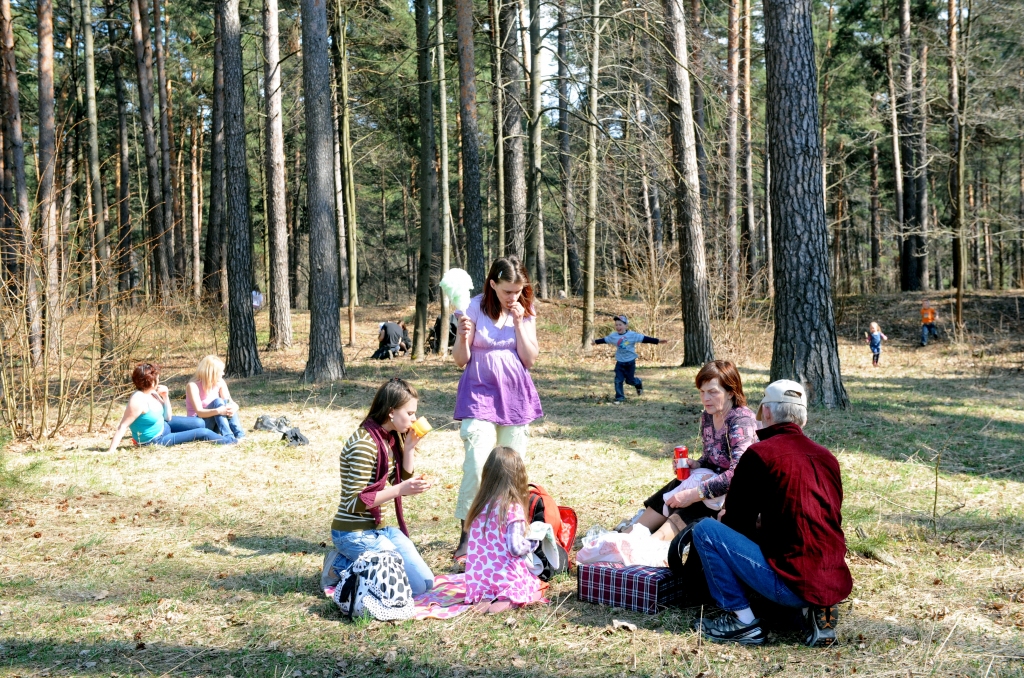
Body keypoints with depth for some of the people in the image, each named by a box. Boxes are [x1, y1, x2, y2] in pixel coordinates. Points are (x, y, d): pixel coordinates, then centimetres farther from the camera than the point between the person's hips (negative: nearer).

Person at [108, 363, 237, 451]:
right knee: (203, 432, -6)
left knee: (199, 423, 2)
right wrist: (111, 452, -37)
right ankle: (229, 441, 19)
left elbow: (168, 417, 4)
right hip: (156, 440, -8)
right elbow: (123, 427, -32)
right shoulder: (138, 400, -32)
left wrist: (165, 397, -10)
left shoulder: (152, 393, -6)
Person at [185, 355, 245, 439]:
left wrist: (234, 407, -32)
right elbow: (199, 412, -27)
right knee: (217, 402, -28)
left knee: (227, 403, -21)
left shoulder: (220, 383, -1)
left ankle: (239, 435, -34)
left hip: (215, 426, 5)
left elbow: (231, 402, -7)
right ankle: (228, 436, -41)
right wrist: (218, 411, -45)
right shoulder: (193, 386, -18)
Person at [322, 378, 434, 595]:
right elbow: (355, 502, -22)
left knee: (426, 582, 4)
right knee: (415, 586, -13)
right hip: (354, 534, -9)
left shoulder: (391, 438, 5)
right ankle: (341, 567, 0)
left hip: (379, 528, 9)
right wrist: (401, 489, -27)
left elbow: (403, 481, 10)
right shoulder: (364, 444, -22)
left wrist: (409, 447, -3)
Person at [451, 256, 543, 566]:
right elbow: (460, 360, -4)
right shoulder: (476, 308, -7)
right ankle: (466, 537, -10)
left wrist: (519, 324, -11)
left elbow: (530, 359, -2)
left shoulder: (526, 312, 3)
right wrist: (463, 336, -24)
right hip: (480, 393, -3)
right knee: (477, 465, -15)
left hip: (515, 396, 4)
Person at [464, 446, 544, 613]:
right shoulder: (513, 508, -15)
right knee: (536, 586, 22)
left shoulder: (480, 505, 2)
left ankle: (485, 598, -1)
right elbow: (516, 548, -19)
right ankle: (508, 600, -9)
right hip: (506, 579, -5)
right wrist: (533, 543, 1)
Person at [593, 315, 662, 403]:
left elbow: (644, 338, -13)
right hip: (620, 362, 3)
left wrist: (657, 341, -19)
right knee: (618, 380, -5)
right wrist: (596, 342, 30)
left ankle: (639, 384, 40)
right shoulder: (613, 336, -1)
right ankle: (620, 397, 3)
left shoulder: (633, 335, -12)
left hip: (630, 362, -2)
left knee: (630, 380, 7)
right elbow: (604, 340, 16)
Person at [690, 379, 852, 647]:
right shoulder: (827, 457, 12)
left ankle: (743, 622, 3)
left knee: (705, 530, 1)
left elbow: (737, 522, -1)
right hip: (837, 584, 7)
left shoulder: (760, 454, -7)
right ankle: (815, 609, 11)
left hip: (792, 583, -7)